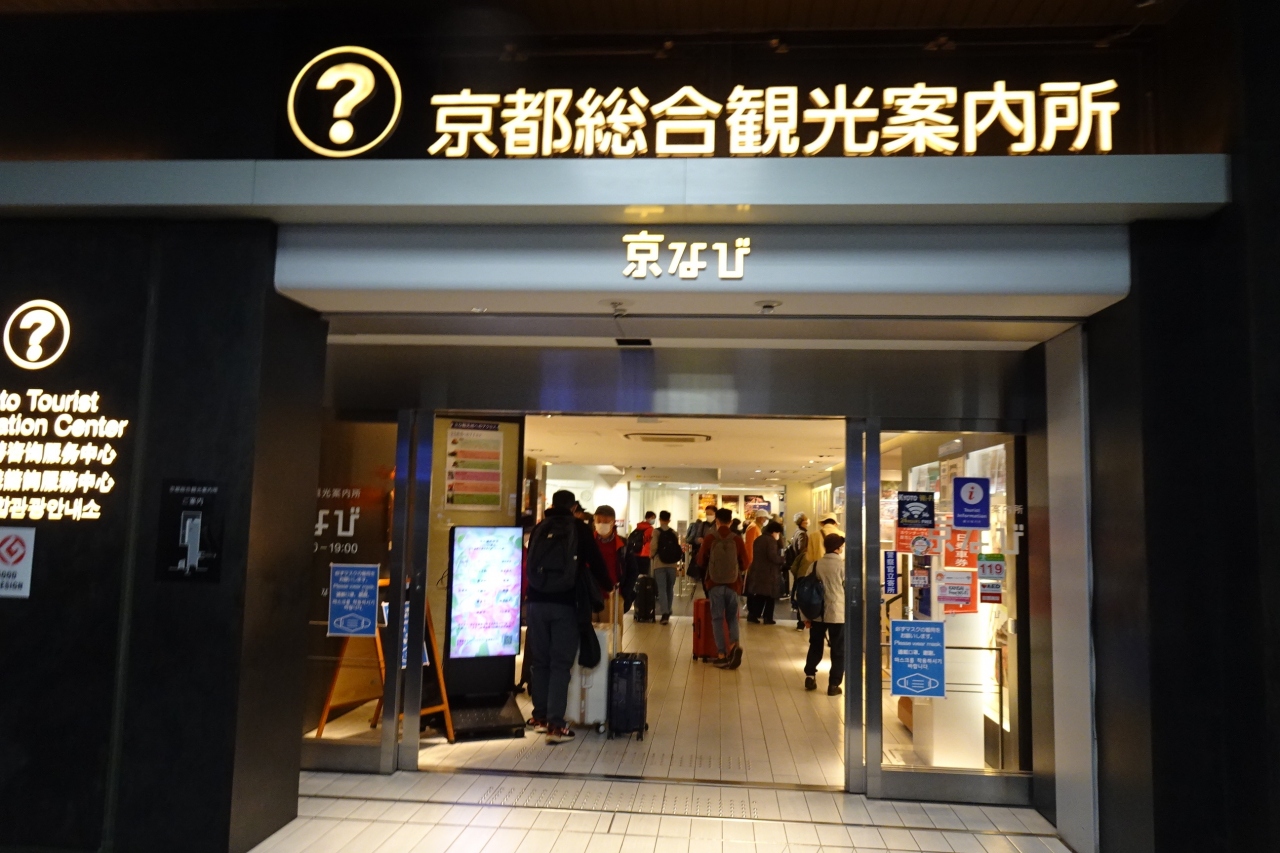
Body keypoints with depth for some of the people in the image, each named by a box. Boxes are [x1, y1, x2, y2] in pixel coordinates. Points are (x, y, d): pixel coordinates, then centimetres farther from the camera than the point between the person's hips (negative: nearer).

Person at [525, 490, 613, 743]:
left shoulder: (538, 529, 10)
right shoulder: (580, 529, 2)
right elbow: (596, 562, 7)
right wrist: (607, 586, 27)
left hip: (536, 602, 3)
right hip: (565, 604, -3)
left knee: (539, 661, 13)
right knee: (560, 664, -1)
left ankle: (540, 717, 21)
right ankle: (555, 725, -3)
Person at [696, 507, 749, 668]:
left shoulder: (709, 538, -5)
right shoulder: (737, 539, -4)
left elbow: (701, 561, 5)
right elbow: (745, 564, 3)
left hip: (714, 583, -1)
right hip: (733, 584, 1)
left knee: (717, 618, 6)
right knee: (732, 617, 13)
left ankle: (721, 654, 1)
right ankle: (734, 645, -11)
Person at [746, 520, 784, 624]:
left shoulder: (758, 539, 14)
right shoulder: (771, 540, -13)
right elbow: (773, 557, -22)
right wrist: (782, 559, -6)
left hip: (757, 570, 8)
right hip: (768, 572, -8)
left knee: (759, 594, 14)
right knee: (770, 595, 3)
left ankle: (752, 615, 11)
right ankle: (768, 618, 5)